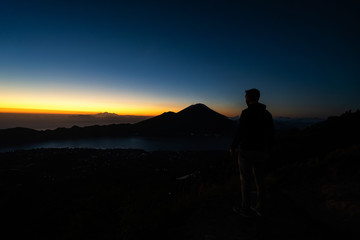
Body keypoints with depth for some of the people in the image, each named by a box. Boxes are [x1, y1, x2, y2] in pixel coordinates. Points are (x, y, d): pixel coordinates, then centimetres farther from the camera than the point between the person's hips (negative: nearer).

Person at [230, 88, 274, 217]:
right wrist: (267, 151, 20)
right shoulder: (267, 113, 6)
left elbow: (240, 132, -19)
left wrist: (233, 147, -5)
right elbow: (270, 134, 9)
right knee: (259, 179, 16)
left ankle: (245, 209, 18)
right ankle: (259, 208, 28)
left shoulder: (247, 112, -16)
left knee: (245, 180, 5)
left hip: (246, 151, -6)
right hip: (260, 152, 7)